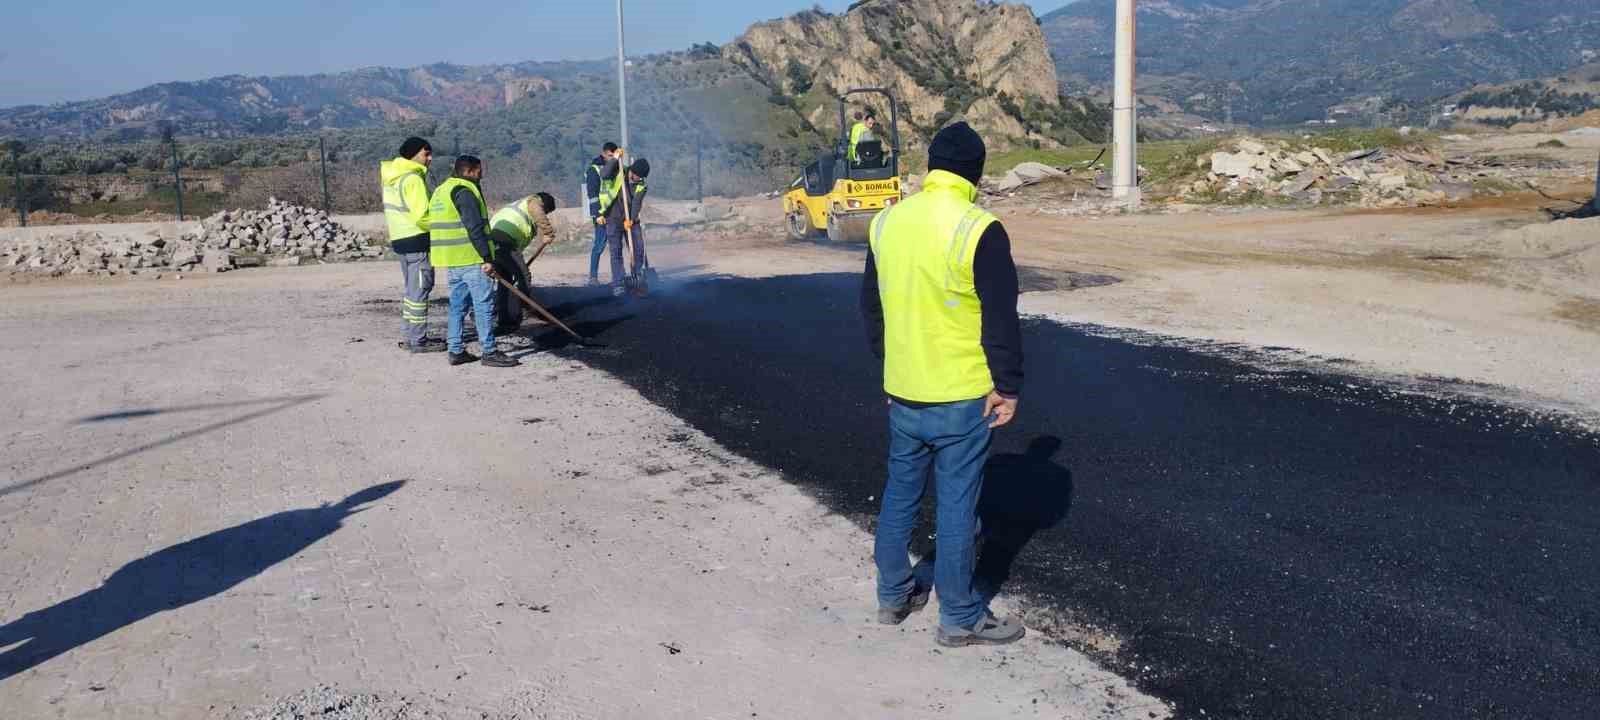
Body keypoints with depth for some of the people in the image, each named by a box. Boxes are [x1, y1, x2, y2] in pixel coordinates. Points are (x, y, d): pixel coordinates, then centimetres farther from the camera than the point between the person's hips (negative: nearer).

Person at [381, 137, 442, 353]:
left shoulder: (393, 175, 14)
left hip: (400, 238, 10)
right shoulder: (413, 179, -17)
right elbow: (421, 216, -22)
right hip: (416, 240, -10)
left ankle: (408, 335, 26)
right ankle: (417, 340, -1)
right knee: (420, 289, -4)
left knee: (413, 288, 19)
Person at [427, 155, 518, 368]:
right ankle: (490, 352, -5)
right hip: (470, 258, -10)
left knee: (457, 305, 13)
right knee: (484, 305, -6)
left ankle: (456, 351, 15)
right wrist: (487, 258, -20)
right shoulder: (465, 191, -12)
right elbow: (475, 228, -20)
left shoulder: (441, 191, 19)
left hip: (450, 261, 10)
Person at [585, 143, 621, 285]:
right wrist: (597, 214, -17)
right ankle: (593, 276, -2)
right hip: (601, 213, -6)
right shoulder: (594, 169, -6)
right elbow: (592, 194, -11)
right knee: (600, 244, -7)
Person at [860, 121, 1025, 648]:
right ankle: (959, 618, 14)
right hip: (961, 396, -5)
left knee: (899, 495, 18)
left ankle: (893, 595, 30)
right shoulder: (979, 230, -17)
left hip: (901, 392, 6)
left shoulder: (886, 222, 2)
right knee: (957, 506, 4)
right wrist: (1007, 385, -6)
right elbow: (1002, 318, -15)